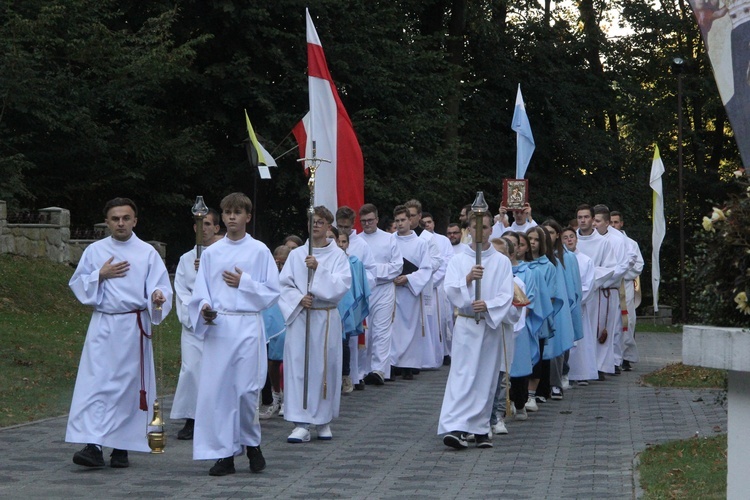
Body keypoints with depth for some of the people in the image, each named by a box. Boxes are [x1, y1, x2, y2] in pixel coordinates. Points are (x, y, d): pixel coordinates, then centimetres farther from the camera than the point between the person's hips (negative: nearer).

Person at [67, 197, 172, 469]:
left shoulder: (147, 253, 2)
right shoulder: (94, 251, 7)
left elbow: (159, 286, -4)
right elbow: (77, 283, 9)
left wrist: (157, 297, -26)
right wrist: (100, 275, -7)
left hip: (134, 326, -1)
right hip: (103, 325, 1)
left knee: (129, 385, 4)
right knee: (95, 383, -10)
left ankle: (121, 447, 14)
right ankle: (93, 445, -13)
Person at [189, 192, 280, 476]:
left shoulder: (259, 251, 3)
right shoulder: (211, 253, 9)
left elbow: (272, 292, 3)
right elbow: (200, 293, 8)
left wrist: (244, 282, -7)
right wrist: (204, 309, -11)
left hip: (247, 327, -2)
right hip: (217, 326, 2)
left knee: (247, 390, -3)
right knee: (216, 389, -2)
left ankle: (252, 444, 20)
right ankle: (225, 454, 7)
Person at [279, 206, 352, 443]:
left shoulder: (337, 255, 3)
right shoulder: (296, 254, 7)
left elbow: (342, 284, -9)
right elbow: (284, 285, 5)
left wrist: (318, 268, -17)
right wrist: (299, 299, -13)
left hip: (326, 318, -1)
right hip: (299, 316, 1)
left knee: (325, 368, 3)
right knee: (298, 367, -5)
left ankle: (324, 421, 17)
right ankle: (301, 424, -3)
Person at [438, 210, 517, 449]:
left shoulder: (502, 262, 6)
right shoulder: (458, 261, 6)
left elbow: (507, 296, -3)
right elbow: (450, 291, -7)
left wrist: (488, 306, -21)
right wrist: (468, 278, -24)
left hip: (492, 326, 1)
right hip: (466, 325, -1)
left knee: (487, 378, 4)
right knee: (462, 376, -11)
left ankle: (480, 429, 14)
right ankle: (454, 427, -19)